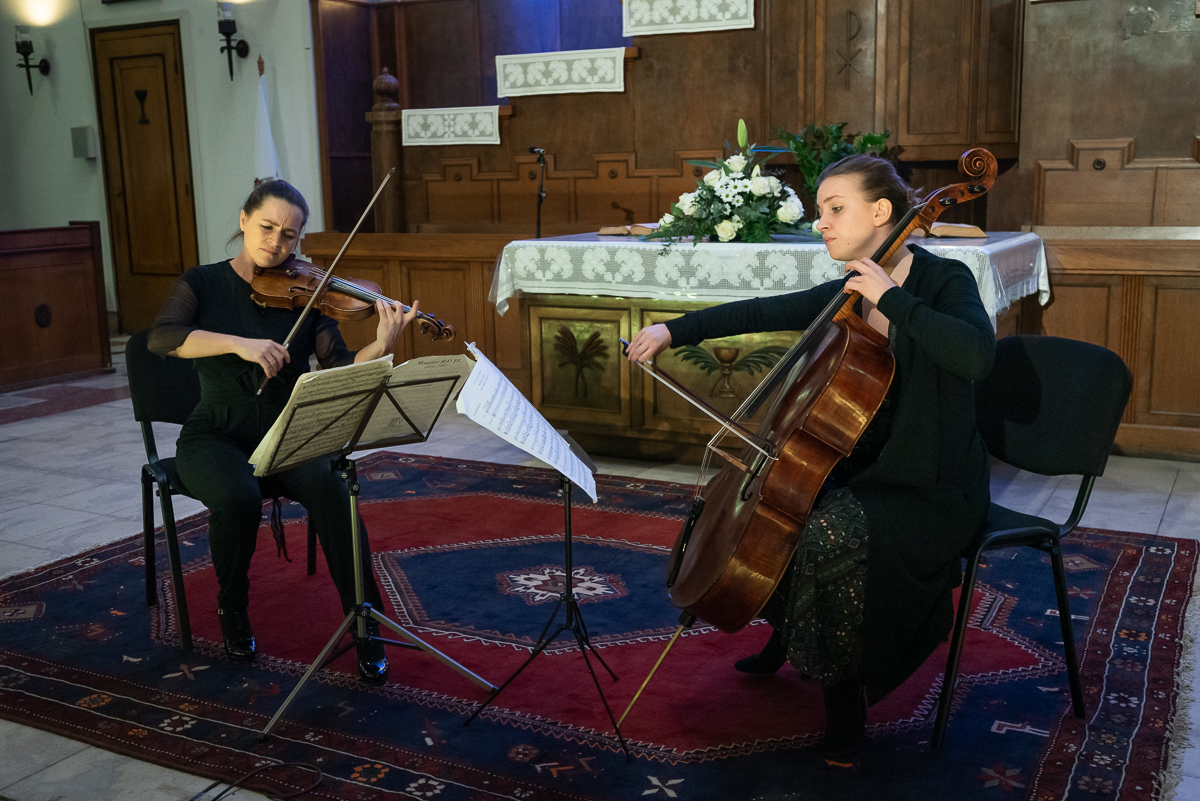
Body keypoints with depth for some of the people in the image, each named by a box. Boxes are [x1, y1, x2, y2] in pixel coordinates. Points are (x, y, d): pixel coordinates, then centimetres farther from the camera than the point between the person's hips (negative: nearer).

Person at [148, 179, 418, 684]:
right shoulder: (204, 283, 2)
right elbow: (161, 337, -18)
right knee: (238, 497, -33)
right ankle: (233, 610, -2)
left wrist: (382, 347, -28)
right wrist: (240, 344, -30)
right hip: (218, 435, -1)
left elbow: (339, 373, -8)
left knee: (328, 486, -31)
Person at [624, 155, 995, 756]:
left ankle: (844, 690, -10)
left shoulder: (943, 282, -13)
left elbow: (976, 355, -33)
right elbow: (761, 312, 7)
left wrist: (890, 296, -28)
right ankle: (785, 635, 26)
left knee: (826, 534, -31)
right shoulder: (847, 294, 6)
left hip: (934, 488, -8)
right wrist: (672, 330, -2)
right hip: (863, 465, 8)